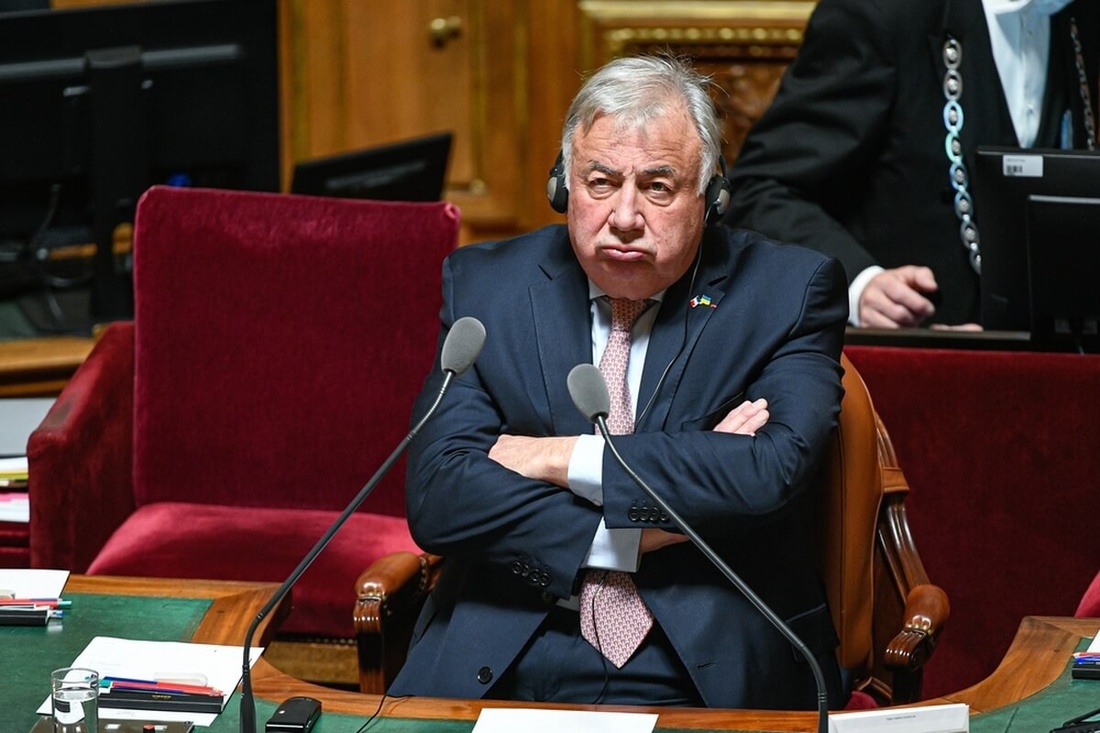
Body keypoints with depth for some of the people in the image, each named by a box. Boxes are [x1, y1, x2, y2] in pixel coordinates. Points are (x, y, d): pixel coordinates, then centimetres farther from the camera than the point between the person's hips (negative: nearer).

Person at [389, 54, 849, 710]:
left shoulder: (787, 292, 6)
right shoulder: (484, 285, 12)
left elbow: (774, 472, -11)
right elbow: (437, 495, 0)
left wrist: (560, 458, -7)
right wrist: (643, 529, -8)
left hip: (716, 675, -1)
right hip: (503, 669, 1)